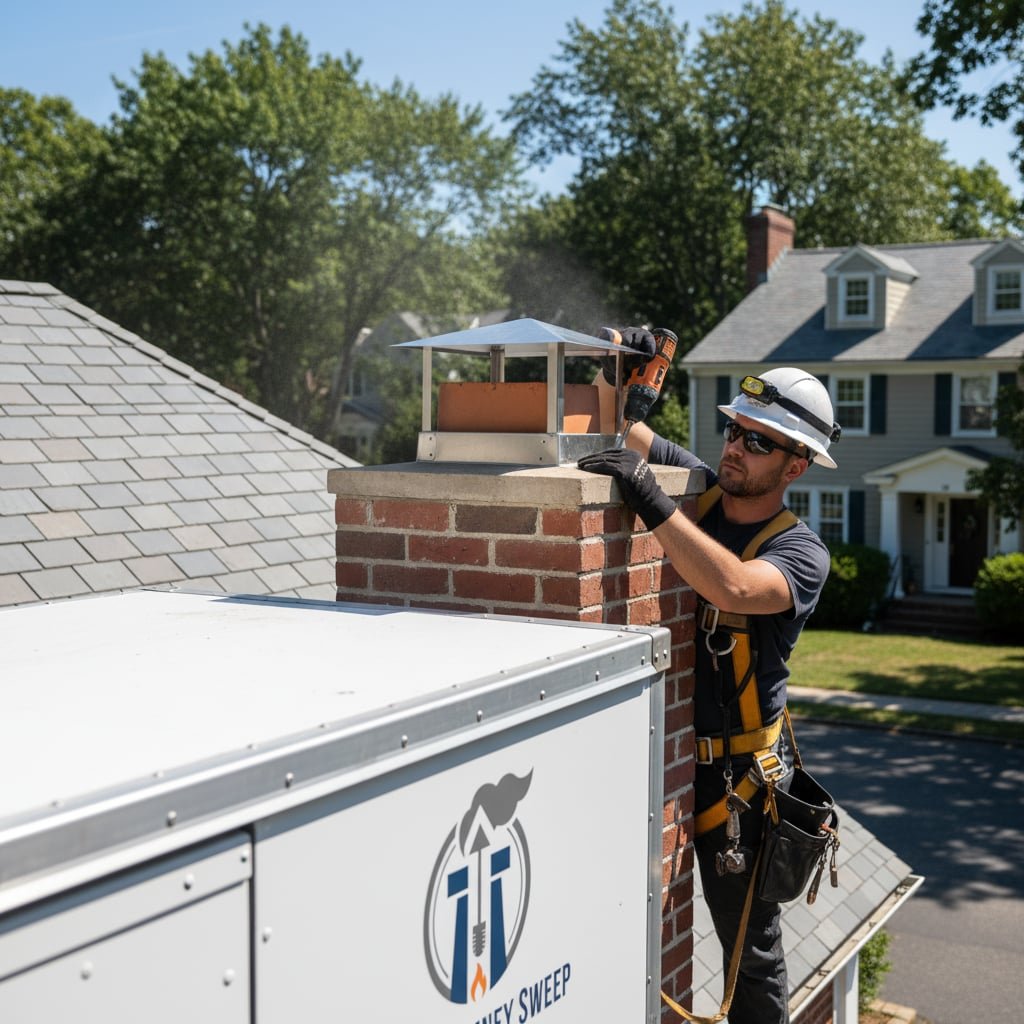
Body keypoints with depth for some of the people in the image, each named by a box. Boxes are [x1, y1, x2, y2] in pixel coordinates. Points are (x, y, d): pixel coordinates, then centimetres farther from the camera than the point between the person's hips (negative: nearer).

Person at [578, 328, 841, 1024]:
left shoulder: (802, 553, -13)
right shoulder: (695, 487, 1)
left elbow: (733, 586, -35)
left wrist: (653, 504, -37)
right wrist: (616, 368, -11)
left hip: (733, 771, -4)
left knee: (750, 946, 9)